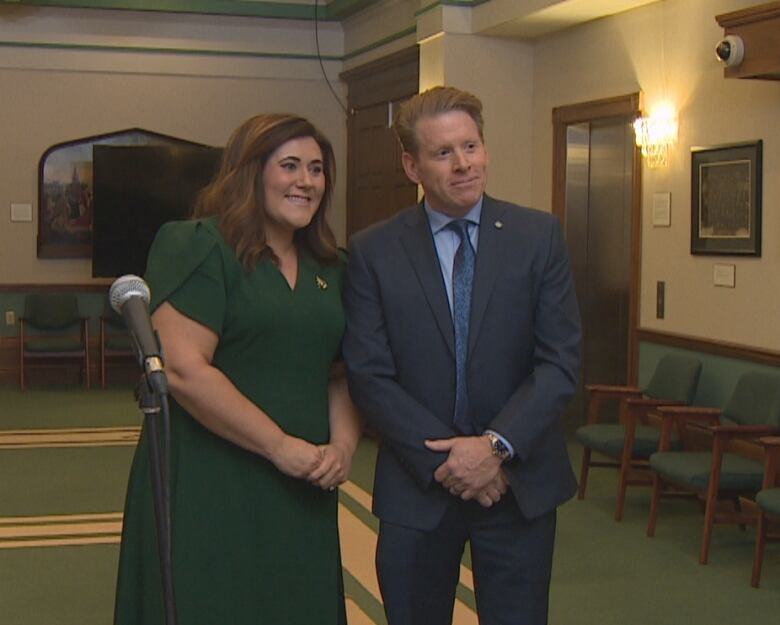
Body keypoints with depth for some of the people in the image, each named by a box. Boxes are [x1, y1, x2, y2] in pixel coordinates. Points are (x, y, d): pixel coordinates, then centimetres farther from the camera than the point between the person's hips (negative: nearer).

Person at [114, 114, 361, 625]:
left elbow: (341, 375, 15)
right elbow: (183, 369, -17)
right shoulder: (198, 248, -7)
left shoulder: (329, 268, 13)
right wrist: (280, 446, -15)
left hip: (302, 492, 6)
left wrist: (343, 445, -5)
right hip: (208, 491, -6)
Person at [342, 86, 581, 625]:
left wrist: (498, 445, -16)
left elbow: (561, 360, -5)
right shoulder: (373, 252, -2)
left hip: (520, 483, 0)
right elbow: (369, 377, -6)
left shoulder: (539, 236, -1)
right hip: (417, 487, 0)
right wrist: (445, 459, -13)